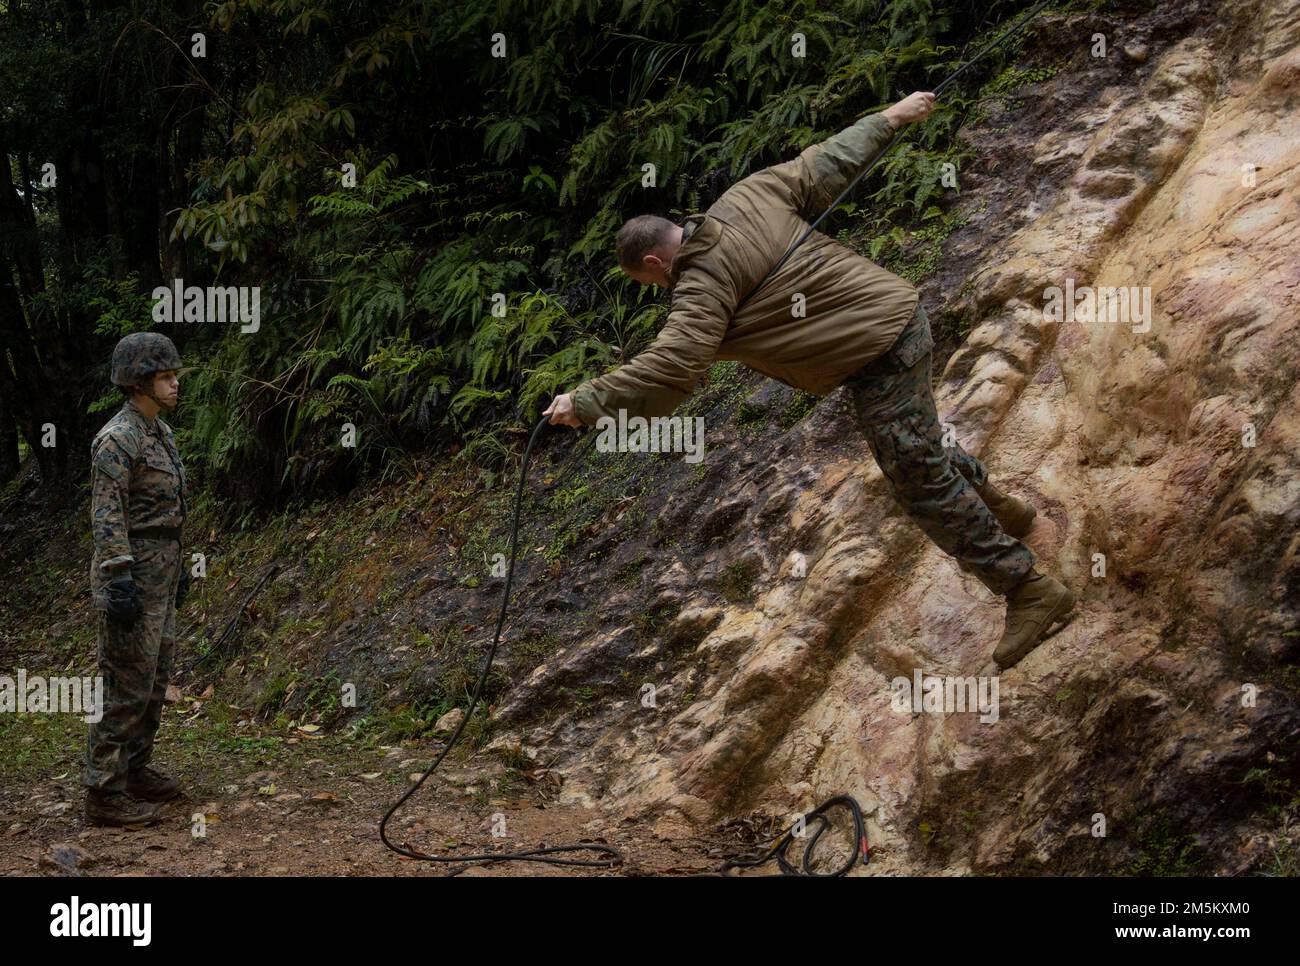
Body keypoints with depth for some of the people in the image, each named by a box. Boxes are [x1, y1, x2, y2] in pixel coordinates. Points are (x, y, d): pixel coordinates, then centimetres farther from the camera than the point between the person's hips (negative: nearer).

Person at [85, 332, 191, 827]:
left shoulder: (158, 433, 14)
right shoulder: (116, 439, -16)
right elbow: (106, 516, -21)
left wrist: (176, 566, 24)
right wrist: (119, 582, -25)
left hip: (159, 567, 10)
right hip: (130, 567, -10)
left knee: (154, 674, 16)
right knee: (127, 682, -7)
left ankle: (135, 771, 28)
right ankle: (104, 793, -2)